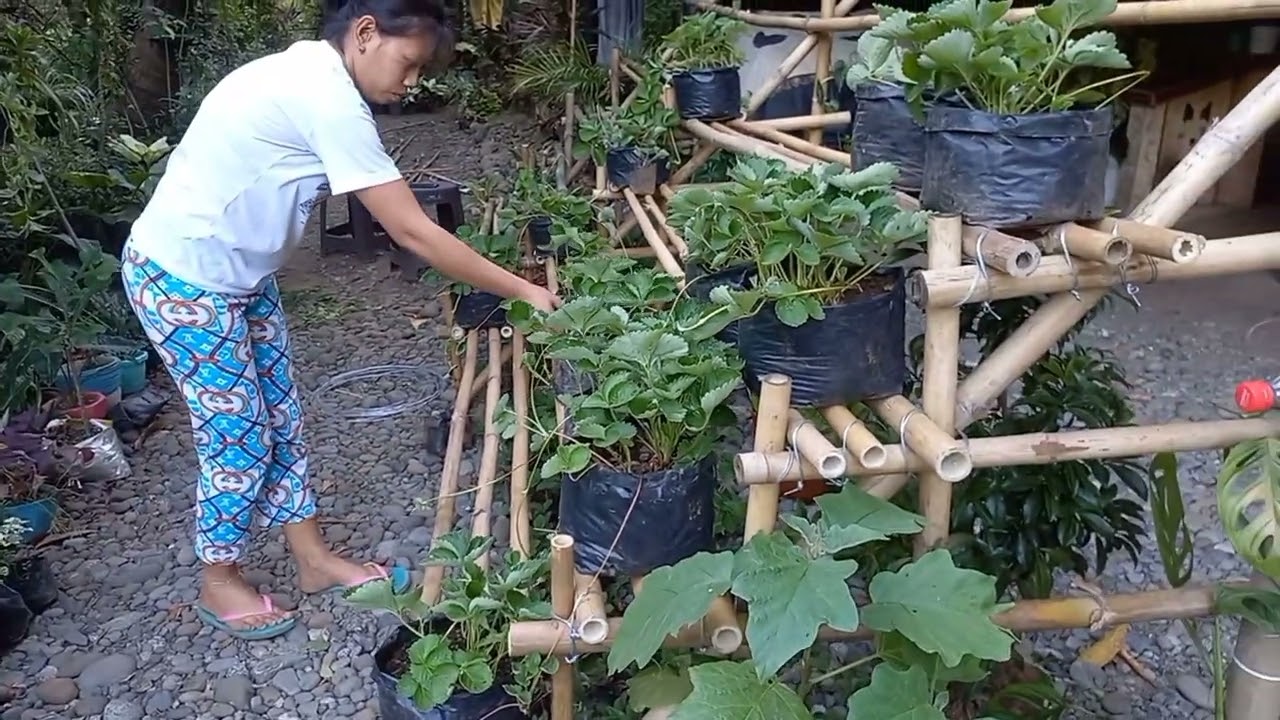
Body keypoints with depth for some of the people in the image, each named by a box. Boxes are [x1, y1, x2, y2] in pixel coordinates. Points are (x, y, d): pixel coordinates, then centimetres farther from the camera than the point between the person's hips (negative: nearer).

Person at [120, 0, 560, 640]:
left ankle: (313, 559, 28)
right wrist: (522, 291, -20)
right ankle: (219, 583, 24)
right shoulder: (328, 100, -26)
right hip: (181, 279, -10)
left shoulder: (306, 74, 5)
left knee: (280, 415, 14)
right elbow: (414, 233, -26)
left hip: (235, 272, 10)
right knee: (238, 430, 3)